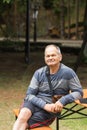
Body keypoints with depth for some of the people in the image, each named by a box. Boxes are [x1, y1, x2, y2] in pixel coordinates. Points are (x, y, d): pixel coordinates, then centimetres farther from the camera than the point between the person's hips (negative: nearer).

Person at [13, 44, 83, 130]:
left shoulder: (68, 72, -6)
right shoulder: (39, 73, 2)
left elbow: (79, 92, -2)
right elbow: (29, 94, 0)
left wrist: (63, 100, -18)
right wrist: (45, 105, -16)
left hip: (51, 108, -2)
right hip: (34, 102, 2)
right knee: (23, 115, -32)